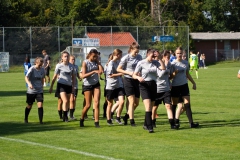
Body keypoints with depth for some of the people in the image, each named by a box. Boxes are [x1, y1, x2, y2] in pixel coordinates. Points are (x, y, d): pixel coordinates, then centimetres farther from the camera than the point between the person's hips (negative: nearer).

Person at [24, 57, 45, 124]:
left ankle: (41, 120, -8)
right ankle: (26, 119, 33)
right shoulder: (32, 69, -12)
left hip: (39, 91, 3)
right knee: (29, 106, 10)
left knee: (40, 105, -12)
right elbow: (26, 77, -20)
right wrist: (29, 83, -38)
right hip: (31, 91, -3)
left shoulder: (42, 70, 2)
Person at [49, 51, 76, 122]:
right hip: (61, 85, -4)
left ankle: (65, 116, 19)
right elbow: (54, 77, 3)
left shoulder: (71, 66, 5)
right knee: (65, 101, -17)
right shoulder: (59, 66, -3)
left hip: (69, 85, 4)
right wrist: (51, 87, 3)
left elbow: (73, 77, 14)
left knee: (68, 102, 7)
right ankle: (65, 116, -11)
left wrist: (73, 86, 9)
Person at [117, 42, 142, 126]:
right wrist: (129, 72, -15)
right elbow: (118, 69, -4)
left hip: (136, 81, 6)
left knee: (136, 103, 7)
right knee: (132, 101, -9)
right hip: (128, 80, -6)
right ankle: (132, 121, -4)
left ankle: (126, 116, 27)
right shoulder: (126, 58, -8)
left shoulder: (139, 57, 7)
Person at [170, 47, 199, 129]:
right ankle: (174, 122, 14)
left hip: (184, 85, 3)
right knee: (174, 105, 4)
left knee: (187, 104, -4)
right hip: (175, 86, -3)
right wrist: (175, 73, -28)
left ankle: (191, 122, -8)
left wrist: (193, 83, 20)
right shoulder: (173, 64, -7)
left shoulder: (185, 63, 7)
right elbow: (171, 76, -8)